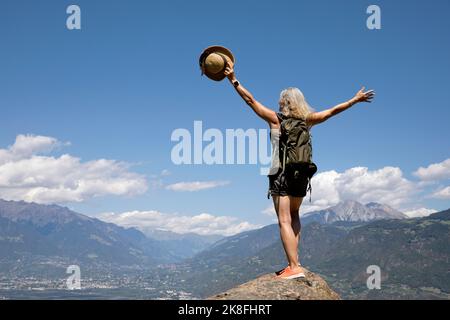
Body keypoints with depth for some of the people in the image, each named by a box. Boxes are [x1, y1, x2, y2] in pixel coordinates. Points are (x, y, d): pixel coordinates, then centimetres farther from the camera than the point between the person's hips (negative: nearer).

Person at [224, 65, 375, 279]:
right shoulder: (307, 120, 4)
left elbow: (250, 100, -6)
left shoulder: (276, 119, -5)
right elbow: (333, 111, 13)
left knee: (284, 221, -6)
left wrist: (233, 80, -1)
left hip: (281, 173, -5)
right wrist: (356, 99, 25)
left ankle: (294, 267, -15)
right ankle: (295, 260, 16)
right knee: (294, 215, 24)